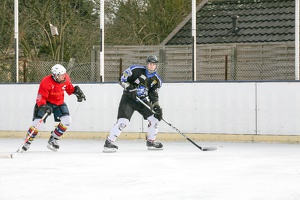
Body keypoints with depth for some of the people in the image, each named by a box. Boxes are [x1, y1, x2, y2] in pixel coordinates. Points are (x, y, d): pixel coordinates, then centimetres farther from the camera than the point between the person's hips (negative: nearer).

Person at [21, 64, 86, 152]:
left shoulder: (66, 78, -11)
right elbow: (40, 97, -29)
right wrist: (43, 106, -45)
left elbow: (69, 88, 12)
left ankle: (53, 140, 2)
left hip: (59, 103, 5)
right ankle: (27, 142, 2)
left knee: (67, 121, -11)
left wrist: (76, 90, -3)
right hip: (46, 103, -5)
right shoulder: (46, 82, -30)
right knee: (38, 122, -17)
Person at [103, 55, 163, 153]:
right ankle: (109, 142, -16)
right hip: (129, 98, -6)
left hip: (143, 100, 6)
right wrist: (129, 88, -24)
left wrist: (156, 106, -6)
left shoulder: (156, 80, 4)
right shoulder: (136, 70, -13)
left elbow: (154, 95, 8)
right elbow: (122, 79, -11)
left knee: (155, 118, 0)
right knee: (123, 121, -20)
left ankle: (151, 141, 17)